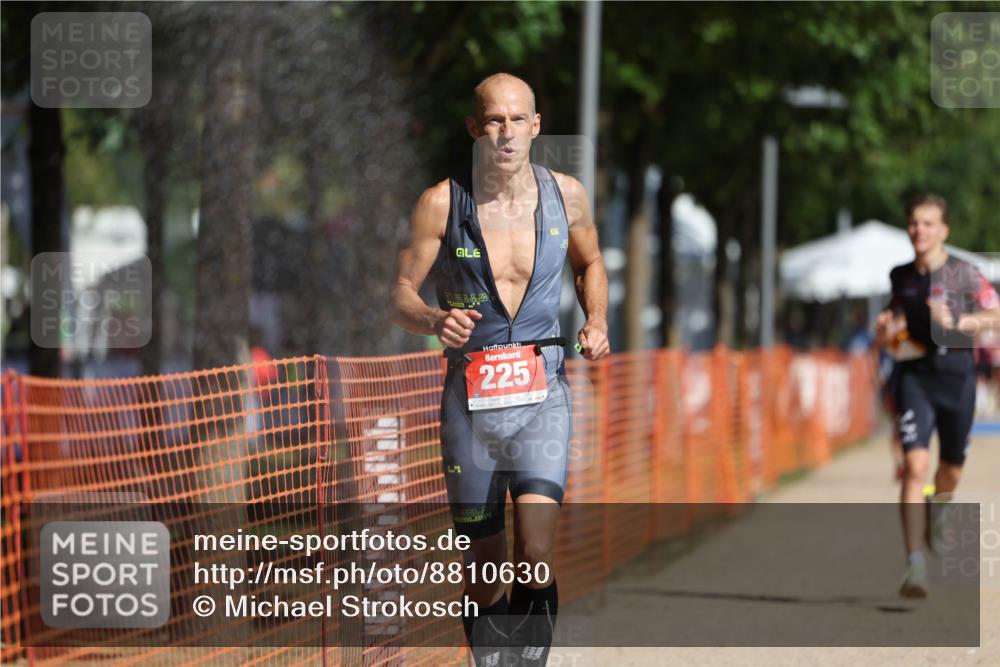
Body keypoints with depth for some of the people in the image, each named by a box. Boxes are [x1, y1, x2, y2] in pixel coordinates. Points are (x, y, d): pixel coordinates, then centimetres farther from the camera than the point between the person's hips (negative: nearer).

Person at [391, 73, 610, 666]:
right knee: (485, 568, 7)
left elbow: (591, 264, 21)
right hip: (470, 394, 0)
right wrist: (435, 320, -20)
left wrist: (597, 322, 3)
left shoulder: (566, 195, 2)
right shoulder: (441, 203, -4)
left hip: (542, 392, 0)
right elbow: (401, 293, 1)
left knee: (536, 563, -19)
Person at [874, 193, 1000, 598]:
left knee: (950, 471, 12)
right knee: (915, 465, -16)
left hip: (955, 374, -1)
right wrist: (887, 329, 4)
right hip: (915, 375, 1)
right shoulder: (901, 276, 8)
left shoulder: (963, 273, -4)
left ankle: (937, 536, 43)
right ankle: (915, 564, -21)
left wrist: (957, 322, -18)